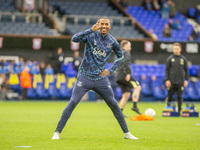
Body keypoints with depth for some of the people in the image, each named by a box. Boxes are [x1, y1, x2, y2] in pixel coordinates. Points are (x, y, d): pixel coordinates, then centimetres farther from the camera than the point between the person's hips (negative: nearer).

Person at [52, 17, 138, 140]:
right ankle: (57, 132, -5)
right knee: (72, 103, -12)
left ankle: (126, 133, 17)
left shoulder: (112, 41, 4)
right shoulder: (91, 35, -5)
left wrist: (111, 70, 8)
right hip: (85, 77, -3)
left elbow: (120, 56, 21)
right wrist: (92, 30, -30)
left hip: (101, 78, 3)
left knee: (114, 105, 5)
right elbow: (74, 39, -23)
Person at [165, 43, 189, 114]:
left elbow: (186, 70, 12)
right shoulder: (170, 59, 2)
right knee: (169, 97, 2)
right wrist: (167, 80, -6)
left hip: (180, 82, 1)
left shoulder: (183, 59, 7)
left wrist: (186, 80, 3)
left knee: (179, 97, 1)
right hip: (171, 82, -1)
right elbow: (166, 70, 3)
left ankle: (179, 110, 7)